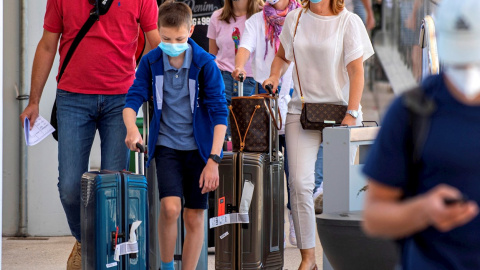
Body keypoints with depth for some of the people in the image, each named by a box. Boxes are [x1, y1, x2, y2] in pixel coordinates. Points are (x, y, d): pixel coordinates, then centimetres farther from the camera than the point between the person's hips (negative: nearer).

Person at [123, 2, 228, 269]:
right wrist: (132, 128, -27)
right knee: (170, 207, -19)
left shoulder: (205, 63, -11)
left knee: (195, 218, 3)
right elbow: (133, 99, -4)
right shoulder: (151, 61, -5)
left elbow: (220, 113, -12)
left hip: (199, 147, 0)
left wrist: (214, 160, -19)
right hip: (166, 145, 0)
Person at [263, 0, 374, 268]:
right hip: (302, 111, 2)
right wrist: (275, 76, 3)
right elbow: (282, 56, 24)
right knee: (300, 182, -11)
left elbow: (356, 71, -7)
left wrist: (351, 114, -16)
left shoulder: (348, 22, -3)